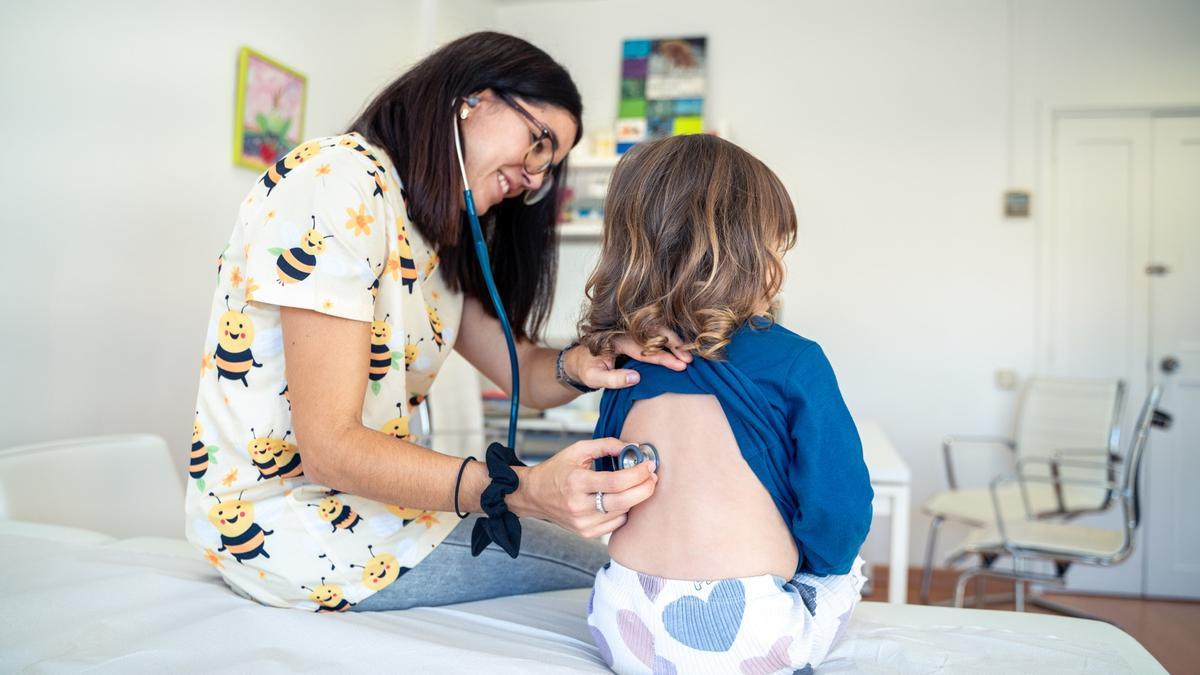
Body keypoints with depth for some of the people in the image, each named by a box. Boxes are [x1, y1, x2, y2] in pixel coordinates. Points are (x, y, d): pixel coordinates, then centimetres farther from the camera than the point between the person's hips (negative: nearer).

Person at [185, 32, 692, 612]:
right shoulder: (342, 180, -18)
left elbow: (524, 374, 6)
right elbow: (331, 446, -24)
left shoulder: (435, 238, 11)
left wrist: (580, 365, -17)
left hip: (360, 493, 9)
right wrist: (524, 490, -34)